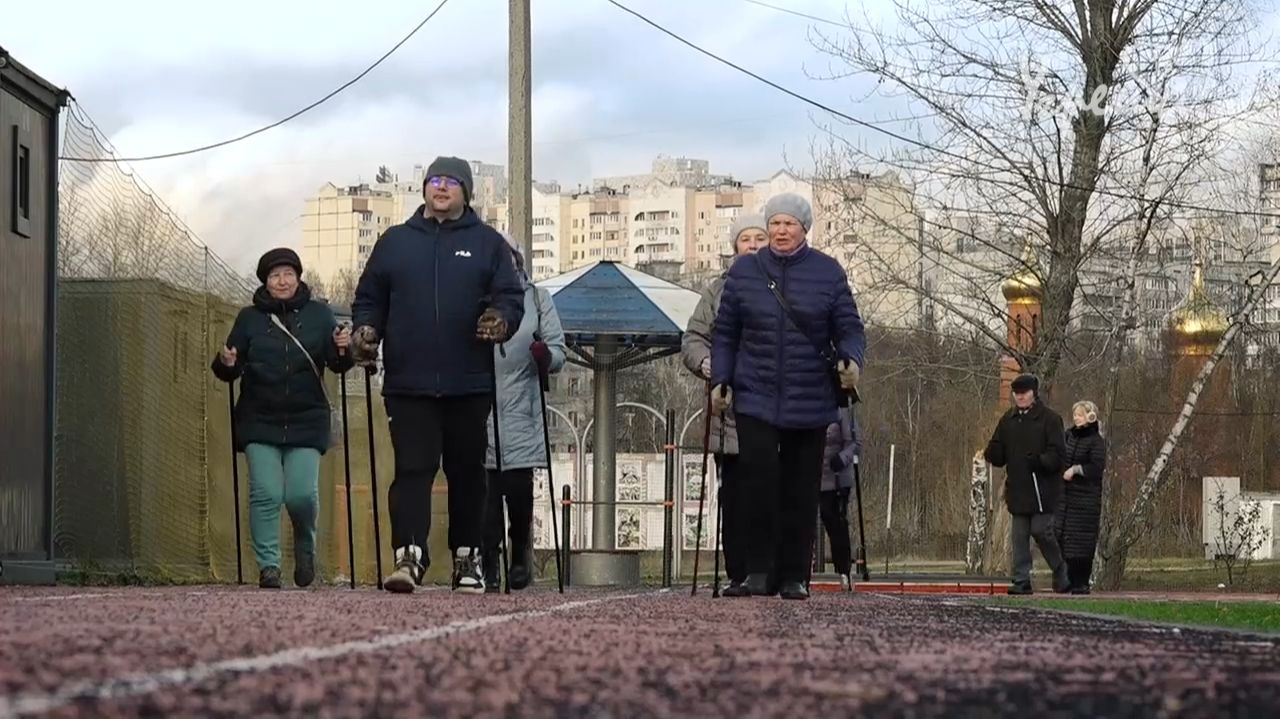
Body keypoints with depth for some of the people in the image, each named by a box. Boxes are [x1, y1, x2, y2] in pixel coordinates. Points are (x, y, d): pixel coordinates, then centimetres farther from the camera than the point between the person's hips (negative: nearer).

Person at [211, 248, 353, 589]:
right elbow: (230, 370, 9)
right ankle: (268, 565, -1)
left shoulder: (319, 314, 5)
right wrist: (226, 364, -15)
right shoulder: (249, 318, 6)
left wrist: (342, 350, -19)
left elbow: (338, 365, 4)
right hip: (259, 422, 1)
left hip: (306, 422, 0)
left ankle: (305, 547, 21)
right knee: (266, 494, -10)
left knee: (302, 495, -9)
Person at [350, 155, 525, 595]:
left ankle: (467, 559, 19)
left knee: (467, 473, 9)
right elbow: (369, 298, 15)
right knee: (412, 469, -11)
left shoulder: (488, 243, 10)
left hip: (469, 385, 0)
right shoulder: (394, 242, 14)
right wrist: (366, 330, -4)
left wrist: (502, 320, -18)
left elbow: (512, 297, 4)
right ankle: (408, 557, -21)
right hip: (408, 383, 0)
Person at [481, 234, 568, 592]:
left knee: (519, 489, -4)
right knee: (486, 493, -3)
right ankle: (488, 566, 3)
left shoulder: (537, 298, 10)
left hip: (522, 413, 0)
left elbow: (559, 351, 6)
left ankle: (521, 555, 18)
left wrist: (544, 356, -17)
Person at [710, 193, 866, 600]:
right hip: (755, 398, 0)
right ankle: (759, 568, -7)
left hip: (810, 402, 0)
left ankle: (794, 576, 13)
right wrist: (720, 380, 4)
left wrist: (851, 360, -16)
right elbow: (725, 333, 12)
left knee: (801, 490, 4)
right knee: (760, 475, -17)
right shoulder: (743, 271, 8)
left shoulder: (828, 273, 4)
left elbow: (849, 327, 4)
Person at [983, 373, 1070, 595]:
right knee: (1019, 535, 3)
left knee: (1041, 530, -8)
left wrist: (1040, 461, -28)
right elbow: (996, 455, 13)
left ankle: (1061, 574, 12)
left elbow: (1057, 454, -10)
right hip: (1018, 488, 5)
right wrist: (992, 454, -11)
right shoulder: (1008, 420, 12)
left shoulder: (1049, 418, -5)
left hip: (1042, 488, -5)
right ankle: (1021, 581, 6)